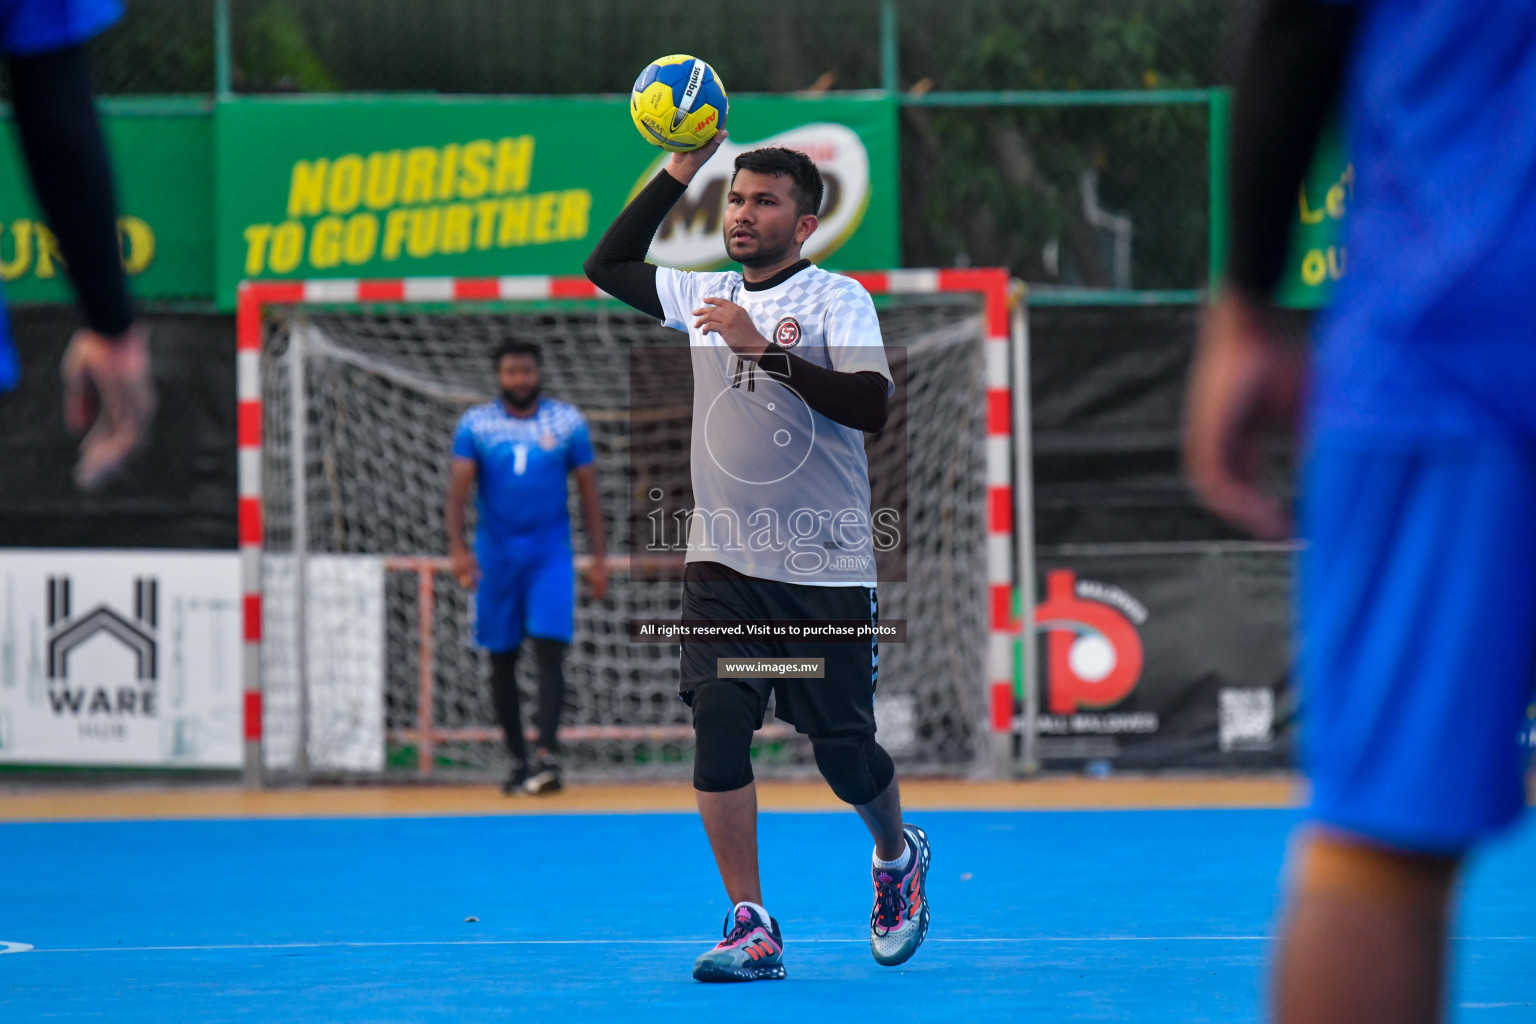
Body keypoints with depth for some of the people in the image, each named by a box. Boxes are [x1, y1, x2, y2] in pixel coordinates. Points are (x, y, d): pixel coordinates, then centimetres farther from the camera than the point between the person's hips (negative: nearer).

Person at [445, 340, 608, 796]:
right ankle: (518, 760, 14)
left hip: (551, 552, -1)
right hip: (496, 553, 1)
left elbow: (589, 491, 6)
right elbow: (459, 487, -7)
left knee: (549, 651, -14)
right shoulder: (475, 424, 1)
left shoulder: (567, 422, 2)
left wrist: (599, 557, 1)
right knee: (502, 660, 5)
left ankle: (546, 754, -22)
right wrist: (458, 547, -22)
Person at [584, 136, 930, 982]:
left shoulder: (839, 299, -4)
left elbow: (869, 405, -17)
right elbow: (607, 264, 18)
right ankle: (751, 928, -8)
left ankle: (898, 855, 35)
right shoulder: (706, 295, 11)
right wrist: (680, 170, 9)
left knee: (844, 753, 2)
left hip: (825, 569, -4)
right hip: (723, 563, 4)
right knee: (718, 729, -12)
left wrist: (765, 349, -25)